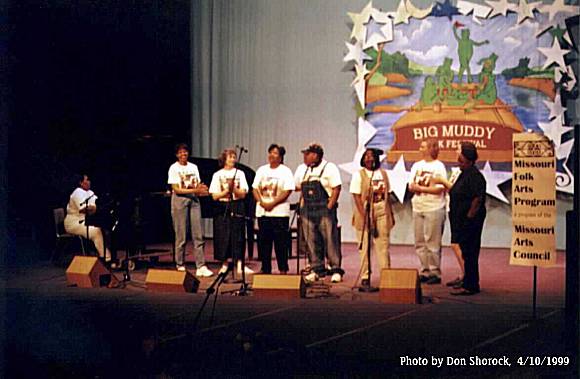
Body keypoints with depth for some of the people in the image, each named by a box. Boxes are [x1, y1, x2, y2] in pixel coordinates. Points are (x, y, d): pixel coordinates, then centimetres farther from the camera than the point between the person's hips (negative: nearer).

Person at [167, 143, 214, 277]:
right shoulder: (174, 168, 0)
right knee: (181, 236, -1)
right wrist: (194, 190, -18)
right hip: (180, 200, -4)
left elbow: (198, 186, 13)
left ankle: (201, 267, -4)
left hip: (194, 200, 4)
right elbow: (176, 189, -8)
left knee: (198, 235, -3)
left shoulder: (193, 167, 13)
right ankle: (180, 266, 11)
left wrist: (202, 189, -11)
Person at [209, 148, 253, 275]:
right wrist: (227, 190, -13)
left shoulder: (240, 173, 6)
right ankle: (224, 265, 12)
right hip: (222, 208, 0)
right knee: (223, 237, 1)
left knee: (238, 236, -3)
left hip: (237, 208, 0)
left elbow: (243, 194, -1)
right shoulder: (217, 175, 4)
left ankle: (240, 265, -5)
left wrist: (233, 188, -17)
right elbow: (215, 196, -2)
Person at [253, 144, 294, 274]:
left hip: (279, 212, -4)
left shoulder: (285, 171, 0)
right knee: (263, 242, 6)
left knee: (281, 243, -4)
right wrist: (262, 202, -9)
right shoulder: (262, 170, 13)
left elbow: (287, 191, -9)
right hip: (262, 212, 4)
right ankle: (265, 269, 15)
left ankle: (283, 269, 5)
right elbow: (255, 188, 9)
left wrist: (273, 203, -17)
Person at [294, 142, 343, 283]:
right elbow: (295, 186, 17)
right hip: (307, 210, 5)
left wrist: (329, 207, -14)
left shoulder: (330, 168, -3)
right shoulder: (302, 169, 13)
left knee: (330, 240, -4)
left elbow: (336, 188, -8)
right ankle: (317, 269, 15)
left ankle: (336, 270, 2)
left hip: (325, 209, -5)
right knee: (311, 241, 6)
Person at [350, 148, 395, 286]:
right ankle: (365, 277, 7)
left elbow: (387, 195, 15)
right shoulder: (358, 174, -2)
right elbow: (357, 197, -8)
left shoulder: (383, 173, 10)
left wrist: (391, 214, 14)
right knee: (365, 246, 0)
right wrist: (364, 216, -16)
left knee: (383, 245, 4)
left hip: (382, 213, 3)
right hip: (365, 213, -3)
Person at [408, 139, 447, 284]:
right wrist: (414, 187, -10)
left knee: (432, 243, -4)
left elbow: (439, 189, -12)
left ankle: (435, 273, 4)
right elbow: (411, 186, 13)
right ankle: (425, 271, 17)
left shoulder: (438, 166, -4)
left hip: (434, 209, -6)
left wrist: (420, 188, -9)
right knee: (420, 243, 8)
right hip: (418, 208, 6)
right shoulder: (416, 165, 15)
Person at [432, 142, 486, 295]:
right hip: (461, 221, 10)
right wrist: (443, 182, 28)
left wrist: (469, 217, -19)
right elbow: (457, 192, 26)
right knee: (465, 252, 14)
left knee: (468, 253, -5)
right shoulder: (465, 174, 16)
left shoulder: (474, 176, -16)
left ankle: (470, 286, 1)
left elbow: (478, 199, -22)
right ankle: (467, 282, 23)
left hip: (469, 221, -10)